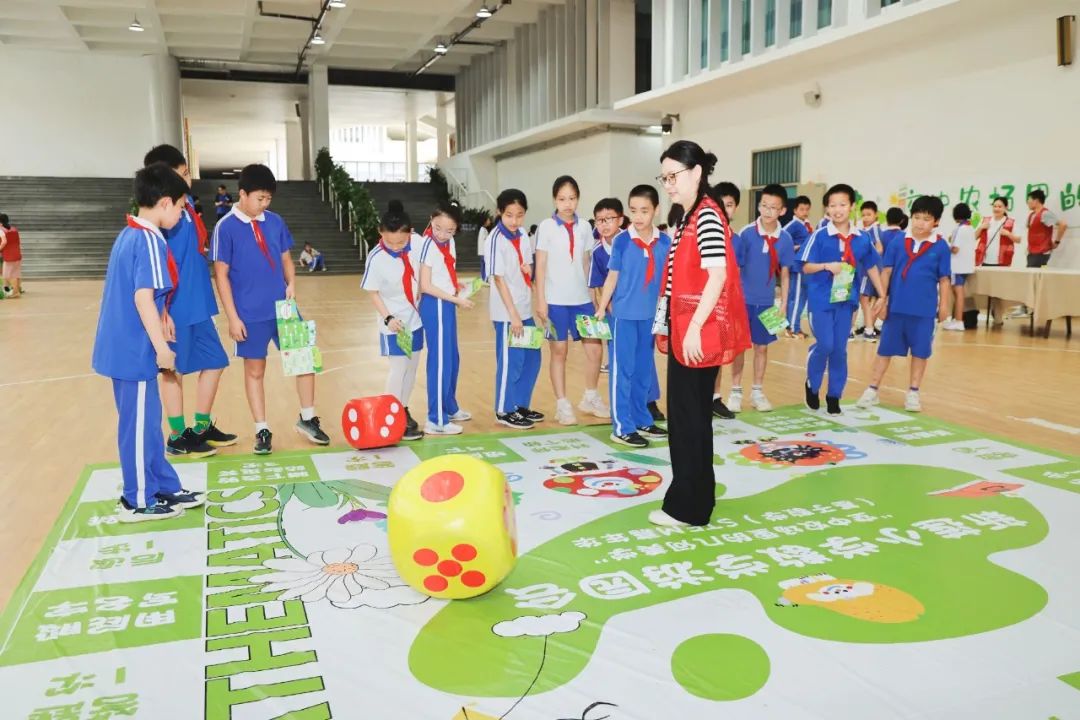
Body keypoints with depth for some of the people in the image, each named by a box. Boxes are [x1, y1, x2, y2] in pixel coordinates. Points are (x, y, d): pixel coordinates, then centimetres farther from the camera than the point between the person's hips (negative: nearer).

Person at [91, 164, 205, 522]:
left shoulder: (127, 234, 12)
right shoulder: (150, 241, -17)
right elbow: (143, 297, -23)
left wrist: (161, 318, 23)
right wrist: (162, 347, -19)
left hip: (122, 344, 10)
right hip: (136, 348, -10)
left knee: (145, 420, 16)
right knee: (140, 423, 2)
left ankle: (166, 488, 27)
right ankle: (139, 501, 14)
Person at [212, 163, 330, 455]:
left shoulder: (275, 222, 4)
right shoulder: (226, 228, -8)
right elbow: (221, 274, -7)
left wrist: (291, 284, -5)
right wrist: (232, 317, -10)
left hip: (283, 308, 4)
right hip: (251, 315, -4)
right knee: (254, 370, 8)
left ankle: (307, 419, 22)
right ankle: (262, 430, 20)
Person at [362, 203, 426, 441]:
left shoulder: (417, 244, -13)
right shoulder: (376, 259, -22)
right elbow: (372, 293, -13)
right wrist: (388, 318, -22)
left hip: (416, 317, 5)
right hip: (394, 321, -5)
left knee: (412, 367, 12)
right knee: (399, 368, -4)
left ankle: (404, 412, 26)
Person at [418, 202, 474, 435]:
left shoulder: (450, 243, 8)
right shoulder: (428, 245, -16)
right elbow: (425, 286, -18)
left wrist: (459, 288, 0)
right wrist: (456, 299, -17)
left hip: (447, 304, 9)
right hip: (435, 306, -9)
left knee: (452, 360, 17)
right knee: (440, 361, -6)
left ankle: (450, 408, 32)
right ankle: (436, 420, 1)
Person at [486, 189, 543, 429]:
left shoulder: (523, 237, 8)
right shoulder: (496, 239, -14)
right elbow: (499, 279, -17)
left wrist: (529, 269, -6)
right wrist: (513, 315, -19)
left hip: (525, 308, 8)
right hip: (507, 312, -8)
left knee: (532, 359, 14)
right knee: (510, 362, 0)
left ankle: (521, 405, 27)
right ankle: (505, 411, 13)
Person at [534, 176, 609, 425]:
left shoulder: (584, 227, 6)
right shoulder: (546, 227, -4)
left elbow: (587, 264, 11)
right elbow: (540, 267, -4)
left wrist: (594, 295, 8)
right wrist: (540, 301, -8)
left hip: (582, 298, 4)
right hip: (556, 300, -3)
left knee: (595, 349, 5)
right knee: (559, 351, 4)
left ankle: (590, 398, 25)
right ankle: (562, 405, 14)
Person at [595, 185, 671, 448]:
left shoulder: (665, 243, 1)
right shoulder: (622, 241, -7)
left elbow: (668, 279, 8)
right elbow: (612, 277, -2)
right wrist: (601, 310, -3)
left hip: (651, 315, 4)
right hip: (624, 314, -4)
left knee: (644, 369, 14)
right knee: (622, 370, 2)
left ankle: (641, 419, 27)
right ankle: (622, 427, 8)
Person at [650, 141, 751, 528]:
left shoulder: (708, 215, -13)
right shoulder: (688, 217, 16)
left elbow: (718, 275, -21)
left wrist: (695, 328, -24)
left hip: (698, 331, -10)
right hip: (683, 329, 10)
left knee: (690, 417, -2)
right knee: (683, 415, 14)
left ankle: (688, 507, 8)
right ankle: (691, 498, 25)